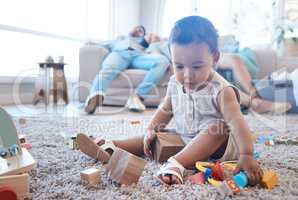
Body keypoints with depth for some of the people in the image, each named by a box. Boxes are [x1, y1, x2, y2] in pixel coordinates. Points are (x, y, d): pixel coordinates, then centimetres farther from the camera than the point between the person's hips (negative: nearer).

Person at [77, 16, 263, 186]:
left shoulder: (220, 90, -23)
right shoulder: (175, 84, -5)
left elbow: (237, 121, -31)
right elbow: (165, 110, 8)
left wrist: (246, 155, -42)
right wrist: (151, 131, -4)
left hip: (217, 144, -5)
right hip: (185, 141, 6)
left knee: (217, 128, -34)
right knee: (157, 137, -5)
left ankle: (175, 164, -46)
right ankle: (108, 149, -7)